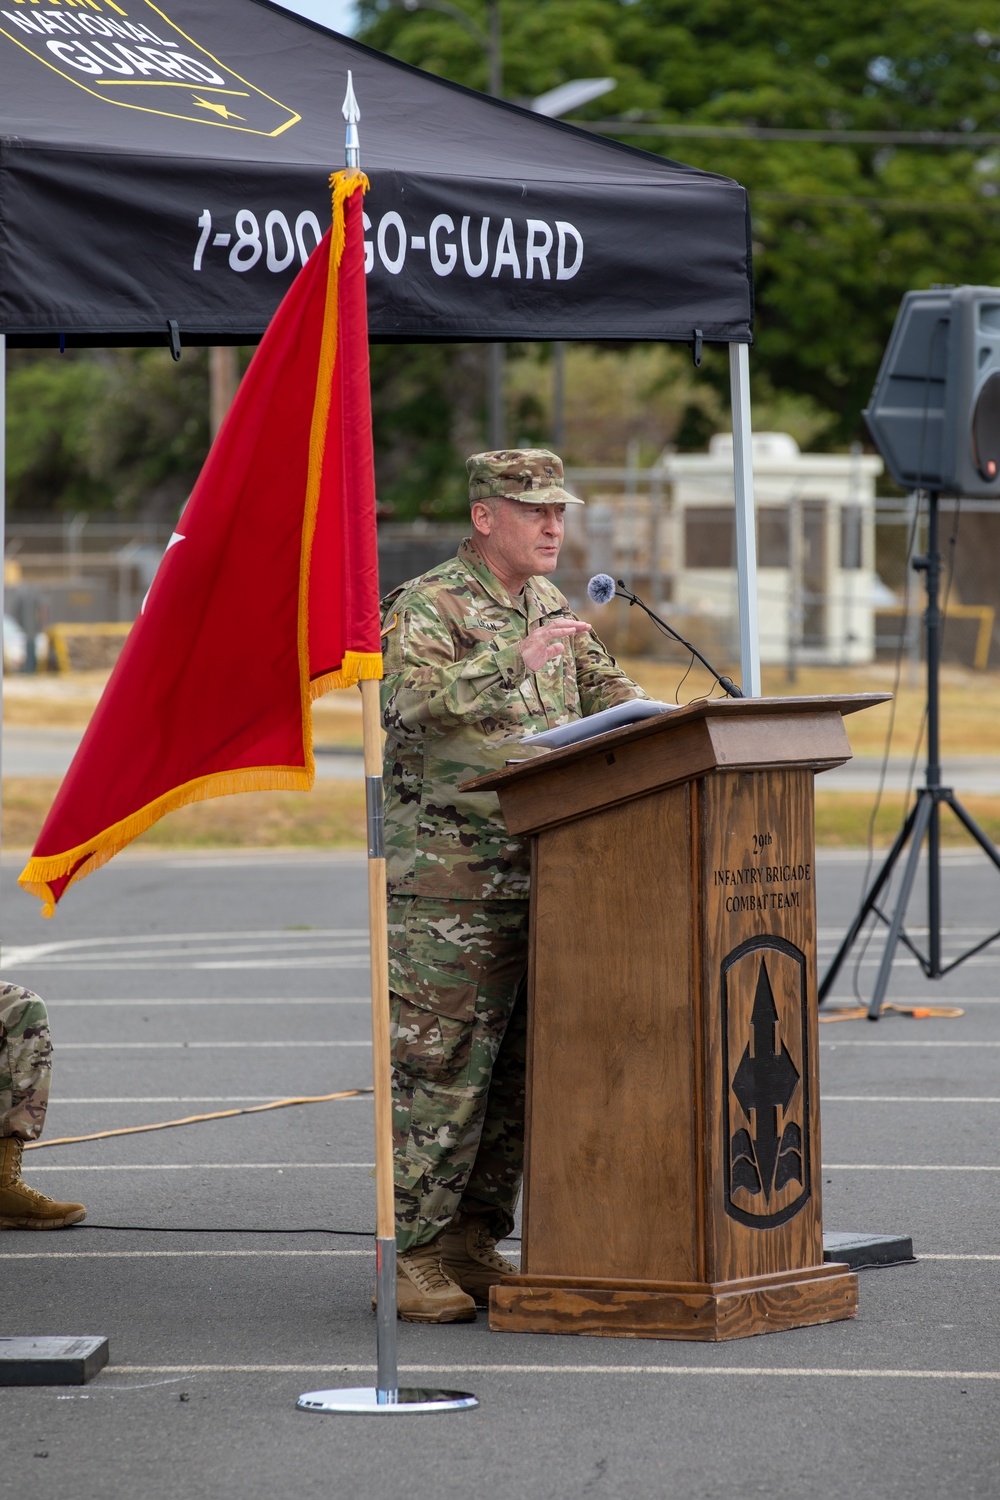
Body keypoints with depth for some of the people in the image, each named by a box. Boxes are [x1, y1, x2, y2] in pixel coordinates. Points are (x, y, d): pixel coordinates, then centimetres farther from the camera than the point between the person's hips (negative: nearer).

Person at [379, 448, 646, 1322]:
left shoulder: (548, 605, 18)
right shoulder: (426, 608, -8)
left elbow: (603, 688, 22)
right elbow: (415, 700, -24)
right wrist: (514, 663, -31)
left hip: (537, 872, 8)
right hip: (447, 878, -8)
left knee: (516, 1068, 9)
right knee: (439, 1064, -9)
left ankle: (474, 1241, 16)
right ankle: (408, 1255, -5)